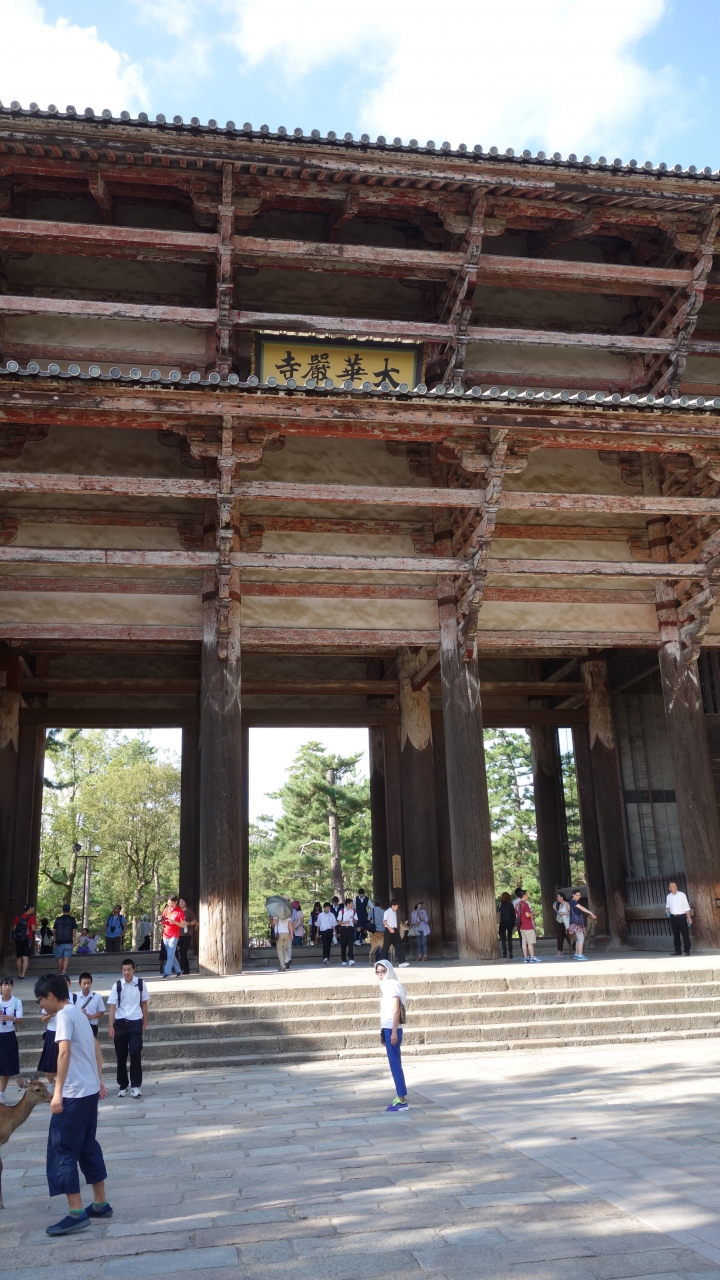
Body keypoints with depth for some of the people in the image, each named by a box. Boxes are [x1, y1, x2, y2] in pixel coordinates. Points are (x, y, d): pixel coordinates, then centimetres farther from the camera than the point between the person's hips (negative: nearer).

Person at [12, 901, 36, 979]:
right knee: (25, 958, -4)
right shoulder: (31, 917, -7)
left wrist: (15, 937, 18)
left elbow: (14, 928, 6)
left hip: (18, 939, 4)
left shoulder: (18, 917, 7)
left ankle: (19, 974, 23)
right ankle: (23, 974, -13)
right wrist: (35, 926, 7)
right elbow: (33, 929, -13)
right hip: (27, 939, -4)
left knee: (19, 957, 15)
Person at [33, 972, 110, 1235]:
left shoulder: (64, 1015, -13)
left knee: (63, 1150, -2)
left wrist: (57, 1091, -26)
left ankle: (76, 1213, -1)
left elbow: (64, 1052, -26)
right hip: (90, 1090, 9)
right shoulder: (78, 1012, 15)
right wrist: (99, 1081, 27)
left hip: (74, 1093, -9)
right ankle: (100, 1204, 21)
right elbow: (95, 1048, 22)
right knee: (88, 1146, 16)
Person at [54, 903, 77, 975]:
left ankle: (60, 973, 18)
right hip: (68, 942, -2)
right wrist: (74, 941, 3)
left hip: (59, 942, 2)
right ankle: (64, 971, -21)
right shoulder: (72, 919, -2)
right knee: (66, 957, -4)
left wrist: (55, 941, 12)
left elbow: (55, 931, 6)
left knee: (60, 958, 11)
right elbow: (74, 931, -3)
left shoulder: (58, 919, 4)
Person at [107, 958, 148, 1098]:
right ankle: (122, 1086, 23)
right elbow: (112, 1007, -8)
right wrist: (110, 1026, -14)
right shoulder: (117, 986, -6)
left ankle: (136, 1085, 2)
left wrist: (145, 1021, 9)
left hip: (136, 1022, -1)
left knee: (136, 1053, -7)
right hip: (120, 1023, 1)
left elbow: (144, 1003, 7)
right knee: (121, 1056, 9)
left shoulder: (140, 984, -3)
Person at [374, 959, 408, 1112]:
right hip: (387, 1029, 9)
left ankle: (402, 1100, -5)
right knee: (395, 1063, 12)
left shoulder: (392, 985, -12)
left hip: (392, 1029, -9)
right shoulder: (385, 986, 14)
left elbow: (396, 1009, -17)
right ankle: (400, 1096, 19)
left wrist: (394, 1032, -21)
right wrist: (382, 1032, 17)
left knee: (395, 1063, -7)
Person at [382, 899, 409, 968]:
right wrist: (390, 928, -27)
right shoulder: (387, 912, -9)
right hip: (389, 930, -8)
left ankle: (402, 962, -8)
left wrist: (398, 929, 17)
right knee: (386, 946, 0)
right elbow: (384, 921, -18)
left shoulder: (395, 912, 16)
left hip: (395, 930, 8)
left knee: (399, 946, -2)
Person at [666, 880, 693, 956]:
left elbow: (687, 907, -5)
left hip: (681, 916, -4)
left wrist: (689, 917, -10)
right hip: (673, 917, 4)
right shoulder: (668, 897, 5)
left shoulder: (682, 895, -6)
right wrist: (668, 910, -5)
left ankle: (687, 951, 5)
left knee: (685, 934, -2)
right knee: (676, 934, 8)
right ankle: (678, 951, 14)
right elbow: (667, 906, 18)